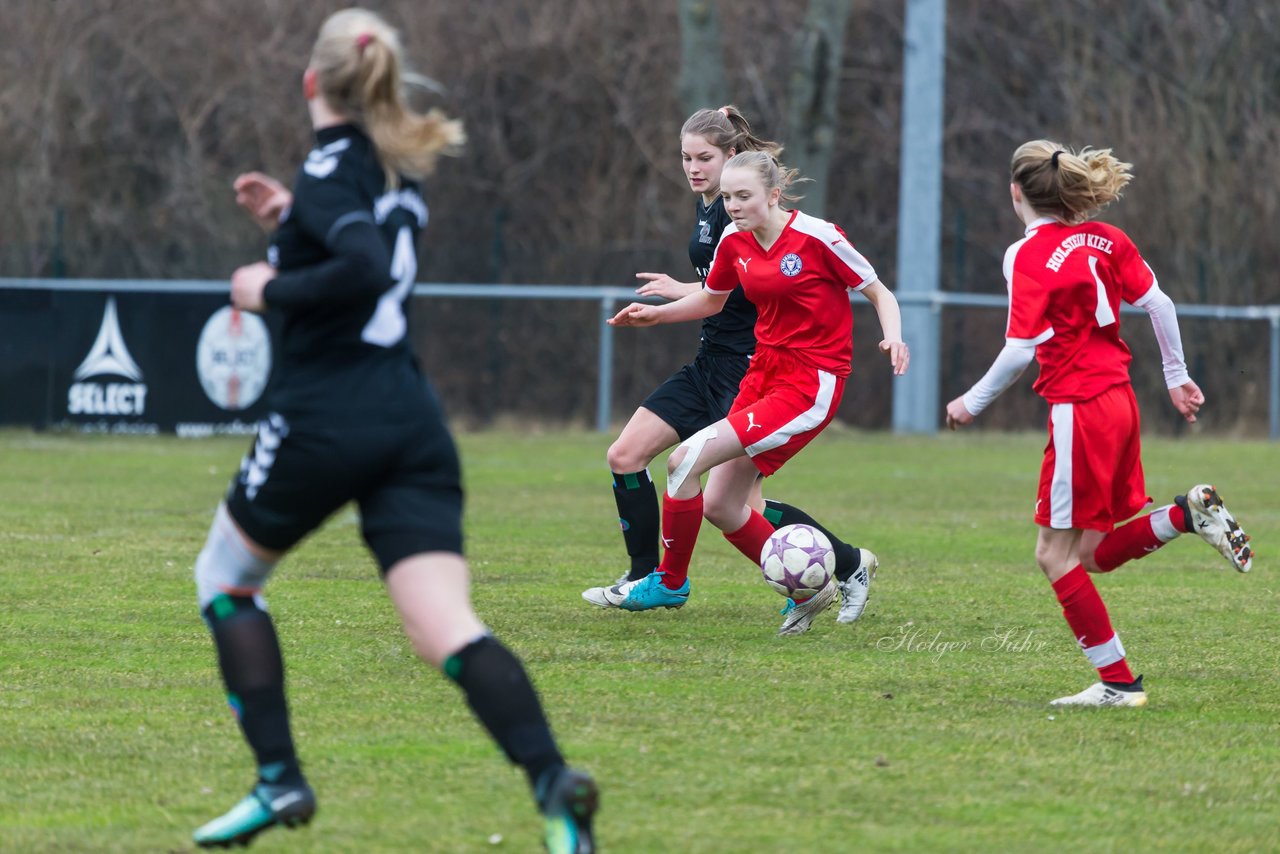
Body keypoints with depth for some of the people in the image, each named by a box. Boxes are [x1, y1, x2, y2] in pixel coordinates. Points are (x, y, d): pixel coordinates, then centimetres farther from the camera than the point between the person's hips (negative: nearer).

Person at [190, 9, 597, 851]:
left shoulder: (330, 168, -9)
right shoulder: (396, 167, 16)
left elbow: (368, 270, -25)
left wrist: (271, 289, -12)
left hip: (326, 419, -6)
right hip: (412, 423, 6)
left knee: (225, 577, 19)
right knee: (449, 631, -7)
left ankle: (279, 781, 12)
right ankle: (553, 778, -31)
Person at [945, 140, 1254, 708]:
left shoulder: (1028, 256, -11)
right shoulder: (1105, 239, 9)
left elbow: (1020, 351, -15)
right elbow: (1158, 304, 9)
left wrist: (972, 402, -3)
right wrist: (1177, 377, 19)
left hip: (1080, 409, -8)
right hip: (1120, 400, 8)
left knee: (1056, 555, 1)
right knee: (1096, 553, 15)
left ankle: (1118, 681, 1)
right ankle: (1188, 514, -2)